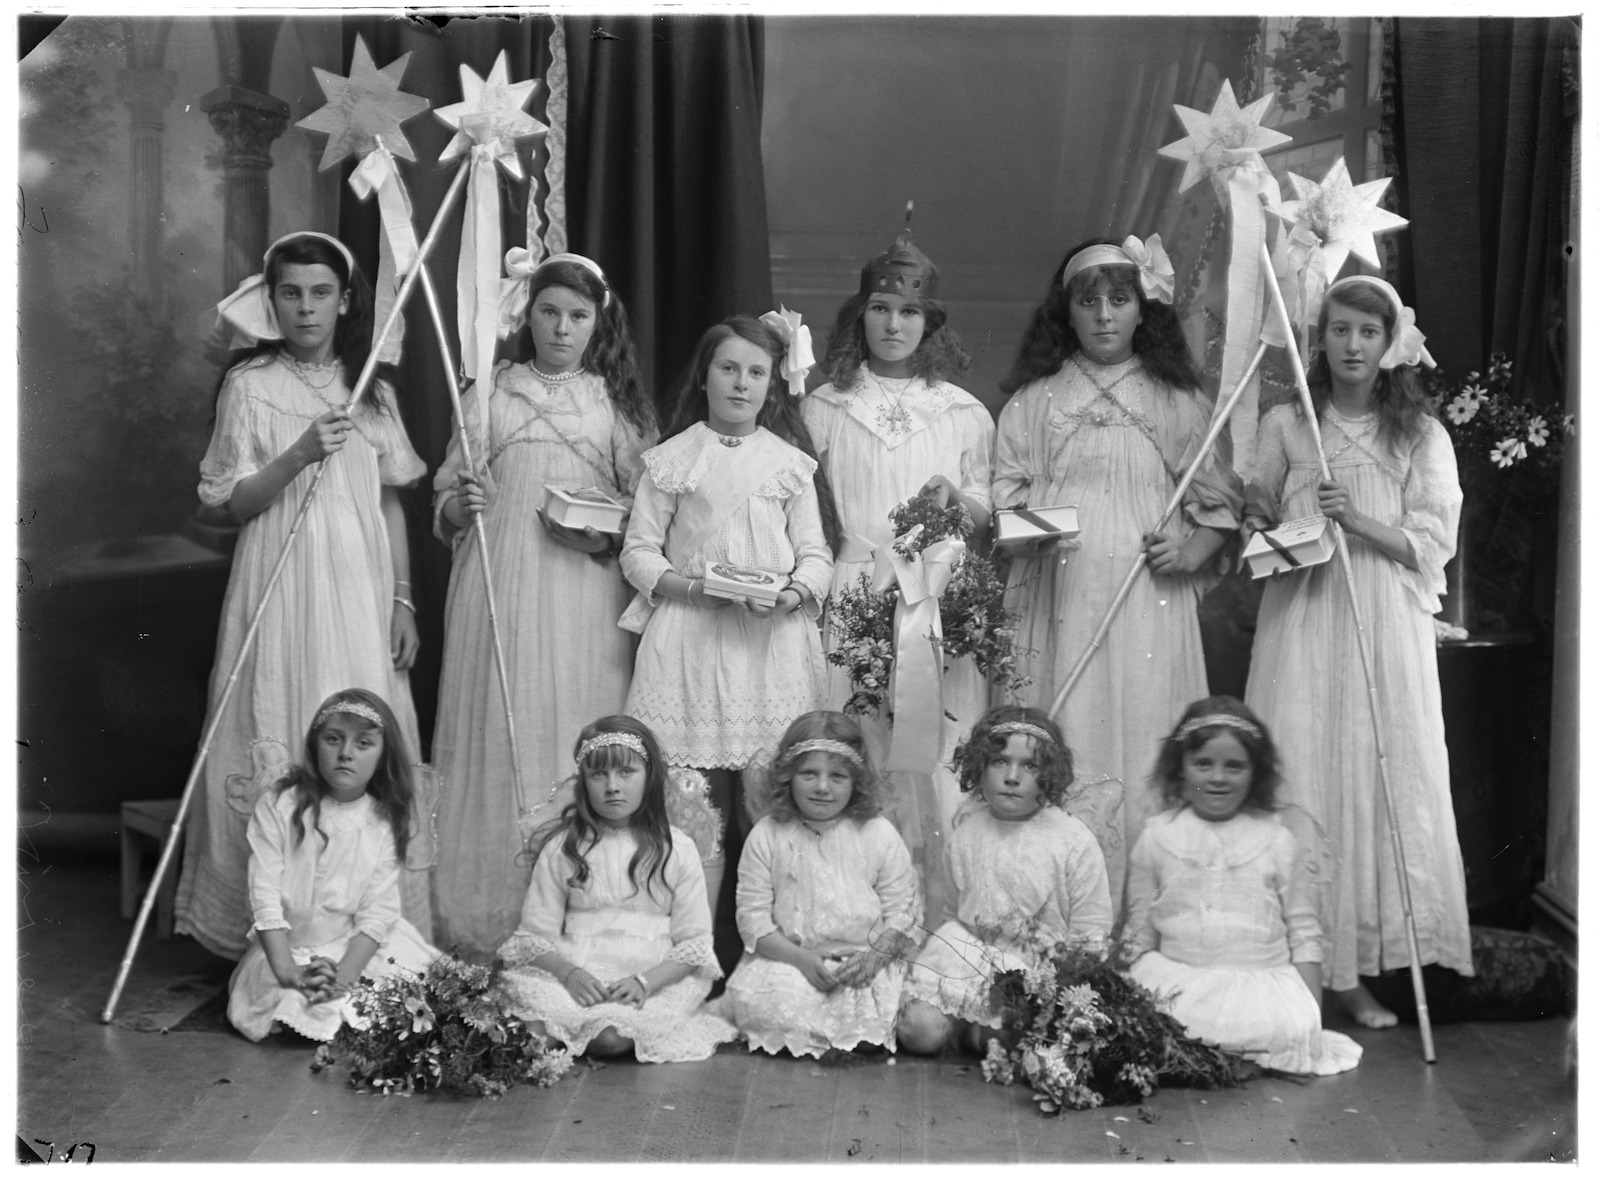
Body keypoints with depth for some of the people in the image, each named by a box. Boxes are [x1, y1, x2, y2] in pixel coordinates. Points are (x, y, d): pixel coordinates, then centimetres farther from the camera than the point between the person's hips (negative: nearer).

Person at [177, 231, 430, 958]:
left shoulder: (372, 386, 11)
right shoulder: (250, 385, 1)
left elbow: (391, 501, 12)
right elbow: (233, 502, -2)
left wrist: (403, 600, 7)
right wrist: (298, 455, -17)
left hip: (361, 585, 3)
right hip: (282, 583, -3)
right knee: (279, 746, -4)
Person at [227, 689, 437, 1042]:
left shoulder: (384, 823, -2)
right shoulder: (278, 806, -7)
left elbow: (376, 914, -8)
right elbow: (265, 895, -12)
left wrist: (341, 976, -24)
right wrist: (288, 971, -24)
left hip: (358, 948, 2)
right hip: (286, 948, -2)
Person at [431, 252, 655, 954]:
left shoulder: (617, 403, 11)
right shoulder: (490, 394, 12)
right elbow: (444, 513, 13)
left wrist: (605, 530, -9)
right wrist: (464, 501, -9)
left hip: (586, 595, 0)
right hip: (499, 589, 1)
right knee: (496, 738, -3)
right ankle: (488, 924, 5)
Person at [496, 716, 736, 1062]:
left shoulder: (676, 850, 5)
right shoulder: (561, 847, 7)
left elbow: (694, 942, 2)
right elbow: (536, 933, 3)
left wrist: (646, 981, -16)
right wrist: (568, 972, -18)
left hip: (657, 977, -1)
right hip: (578, 973, 2)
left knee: (613, 1035, -34)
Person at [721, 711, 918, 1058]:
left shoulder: (879, 835, 2)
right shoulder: (766, 836, 1)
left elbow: (902, 913, 2)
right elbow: (753, 916, -2)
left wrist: (876, 955, -17)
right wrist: (801, 958, -16)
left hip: (865, 966, 0)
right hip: (788, 960, 0)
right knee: (754, 1002, -30)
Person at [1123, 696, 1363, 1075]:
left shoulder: (1278, 840, 8)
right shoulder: (1157, 837, 10)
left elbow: (1304, 935, 9)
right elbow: (1140, 934, 14)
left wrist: (1312, 1013, 1)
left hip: (1263, 979, 0)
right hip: (1178, 979, 0)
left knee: (1292, 1029, -31)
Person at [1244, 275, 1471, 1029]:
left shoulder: (1420, 435, 8)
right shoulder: (1285, 425, 8)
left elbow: (1432, 545, 1)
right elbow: (1258, 531, 11)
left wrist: (1356, 519, -14)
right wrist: (1262, 520, -12)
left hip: (1385, 633, 1)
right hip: (1301, 627, 0)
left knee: (1383, 781, -2)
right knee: (1299, 780, -3)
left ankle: (1358, 972, 7)